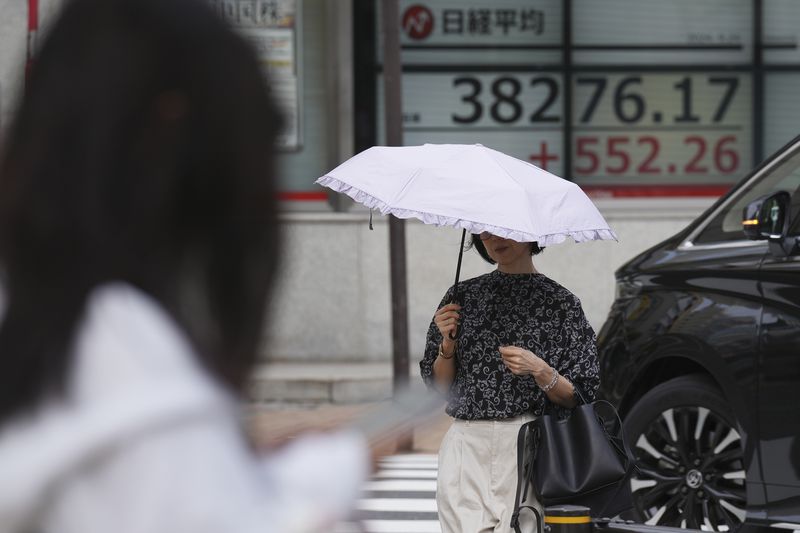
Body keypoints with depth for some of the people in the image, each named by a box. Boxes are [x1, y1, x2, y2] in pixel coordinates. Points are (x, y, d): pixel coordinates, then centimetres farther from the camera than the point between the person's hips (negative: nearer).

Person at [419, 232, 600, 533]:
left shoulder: (560, 302, 4)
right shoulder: (463, 296, 13)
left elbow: (576, 398, 1)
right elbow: (439, 386, 13)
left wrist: (539, 370, -15)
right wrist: (447, 345, -3)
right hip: (467, 445, 2)